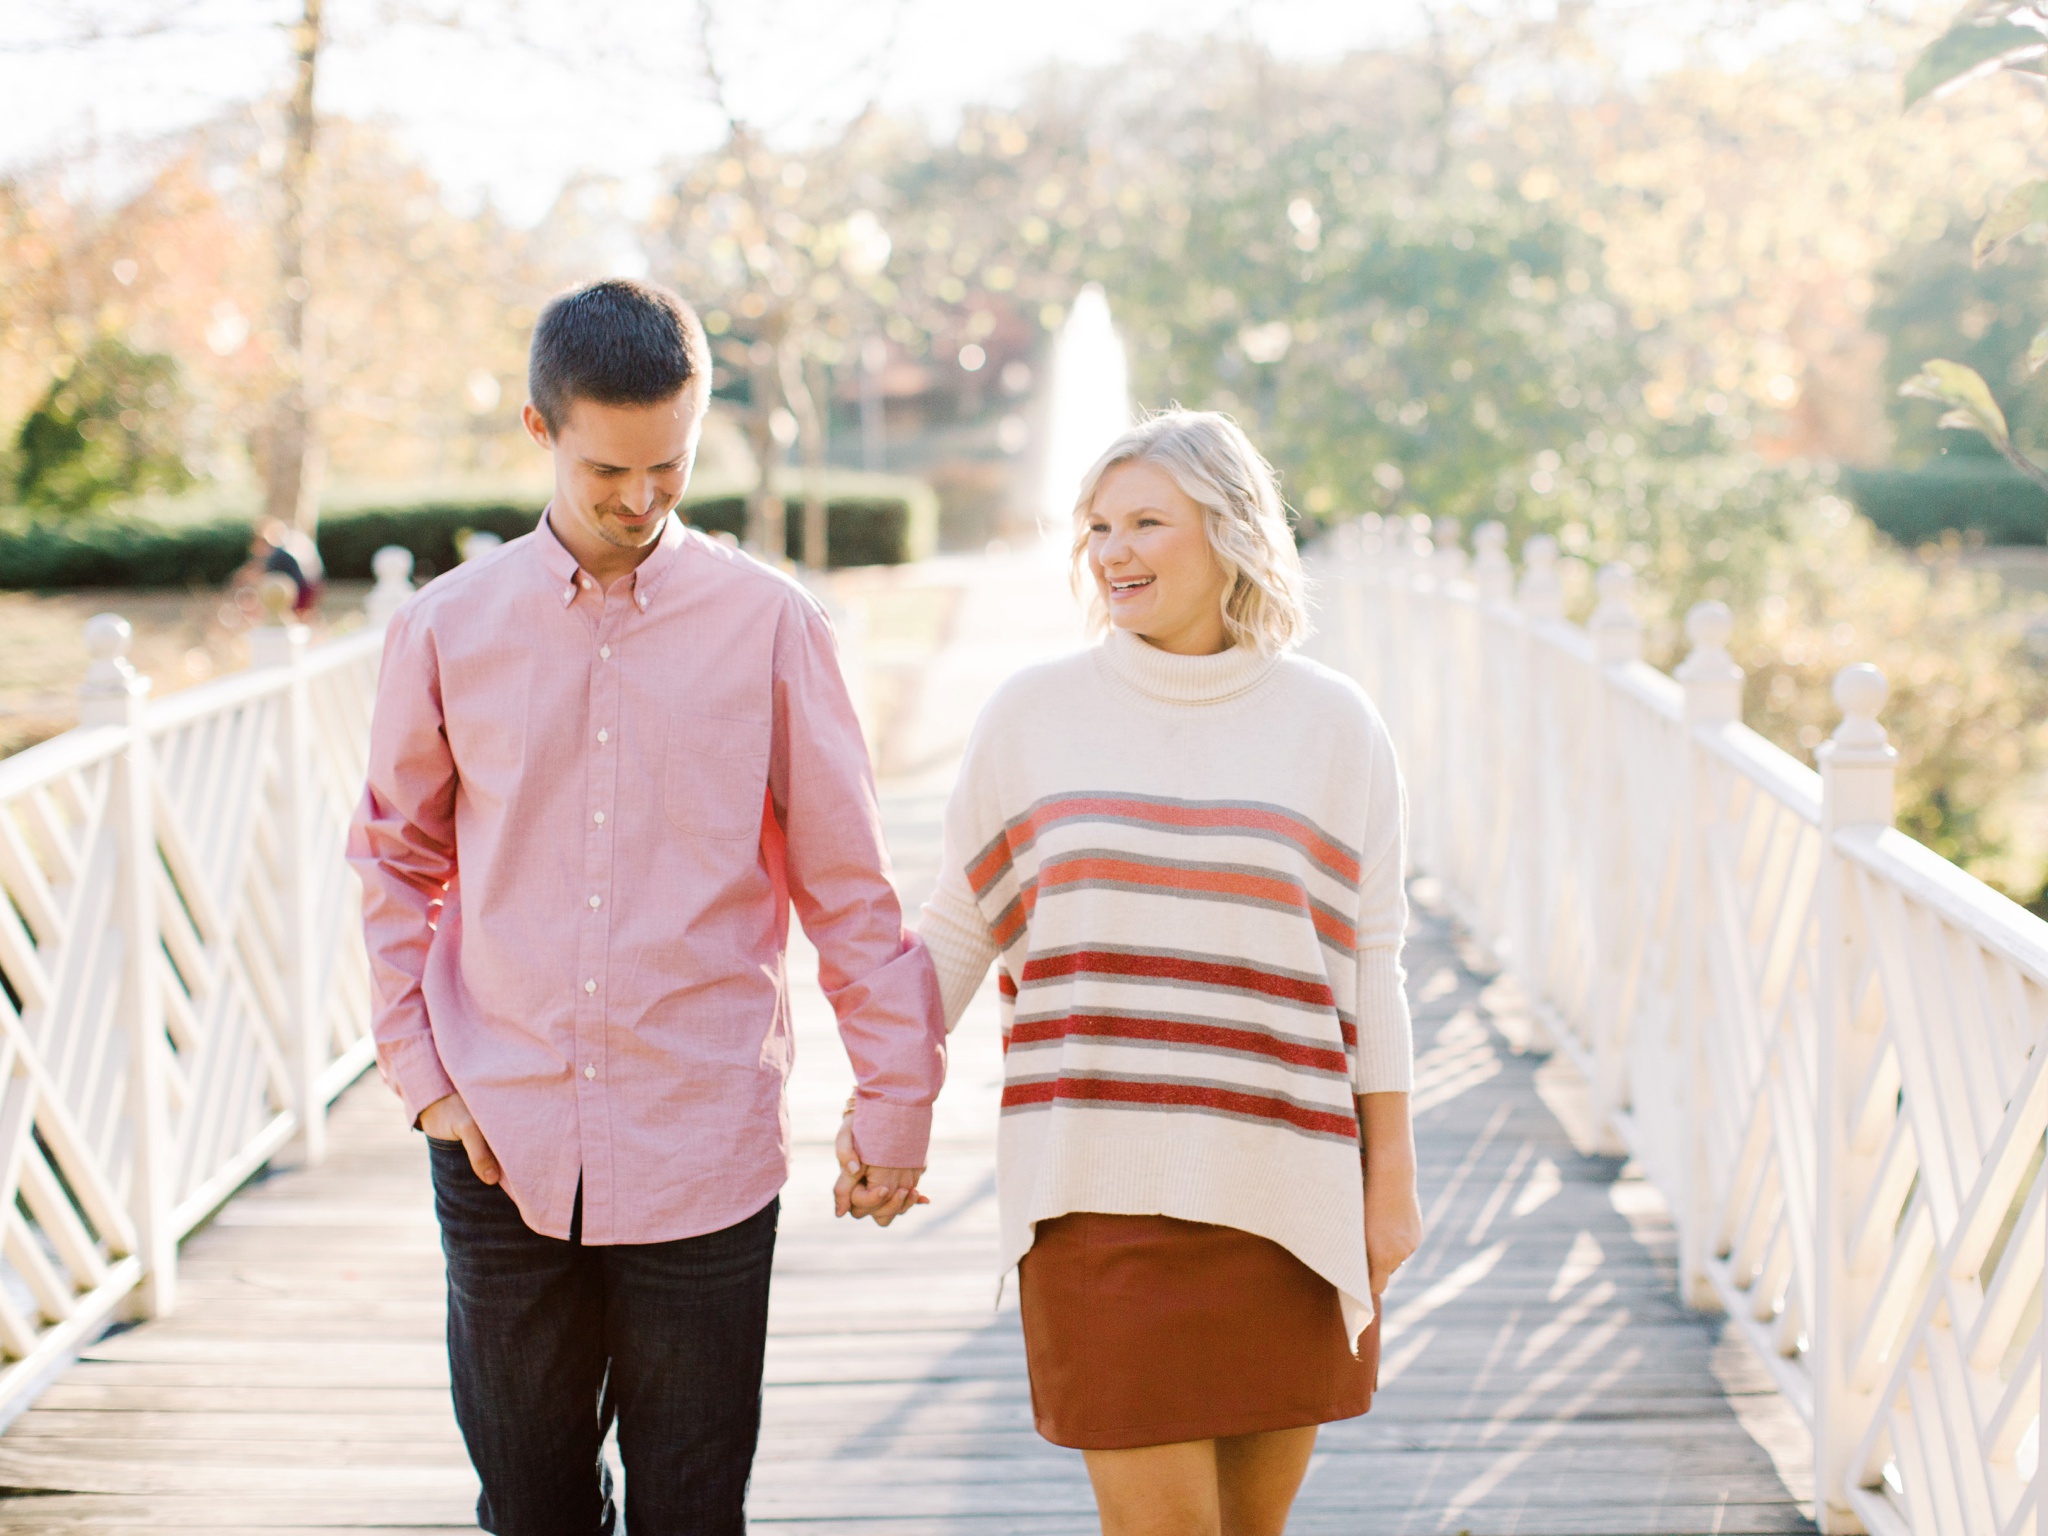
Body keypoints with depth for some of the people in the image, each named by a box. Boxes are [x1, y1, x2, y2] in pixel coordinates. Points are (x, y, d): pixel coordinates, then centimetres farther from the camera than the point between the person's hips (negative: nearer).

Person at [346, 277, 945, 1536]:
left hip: (704, 1149, -1)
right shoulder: (447, 629, 3)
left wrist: (896, 1096, 4)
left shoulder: (769, 625, -2)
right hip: (504, 1150, 2)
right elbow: (399, 865, 12)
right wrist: (423, 1076, 5)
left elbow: (849, 885, 3)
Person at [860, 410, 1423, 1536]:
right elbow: (956, 927, 12)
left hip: (1281, 1188, 1)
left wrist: (1393, 1179, 5)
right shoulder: (1032, 715, 3)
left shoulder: (1330, 726, 3)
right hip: (1102, 1188, -1)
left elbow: (1367, 969, 6)